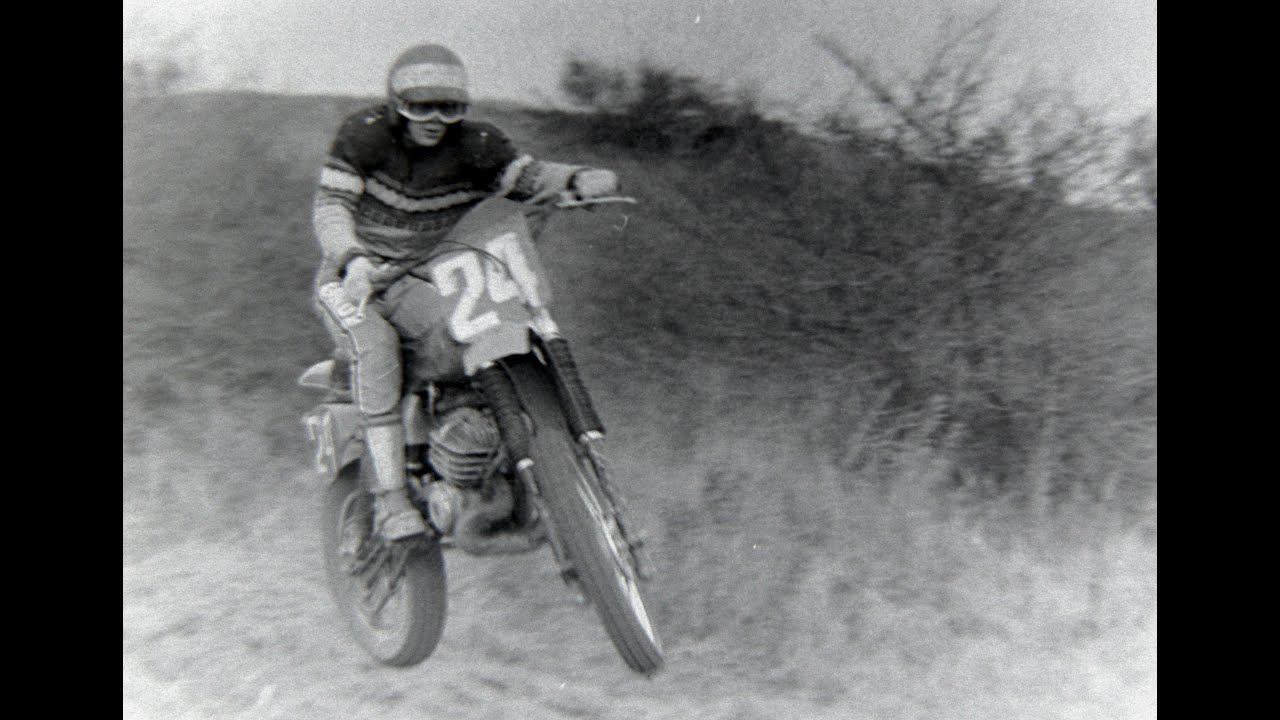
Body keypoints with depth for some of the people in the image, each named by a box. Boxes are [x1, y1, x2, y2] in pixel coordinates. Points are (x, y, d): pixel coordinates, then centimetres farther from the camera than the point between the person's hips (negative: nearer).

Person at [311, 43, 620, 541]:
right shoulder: (365, 132, -12)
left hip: (408, 281, 2)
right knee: (376, 345, -32)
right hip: (347, 278, -2)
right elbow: (330, 205, -17)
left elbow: (527, 175, -11)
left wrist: (579, 179, -33)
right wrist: (354, 260, -37)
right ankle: (389, 497, -30)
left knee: (451, 330, -30)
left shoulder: (470, 145, -6)